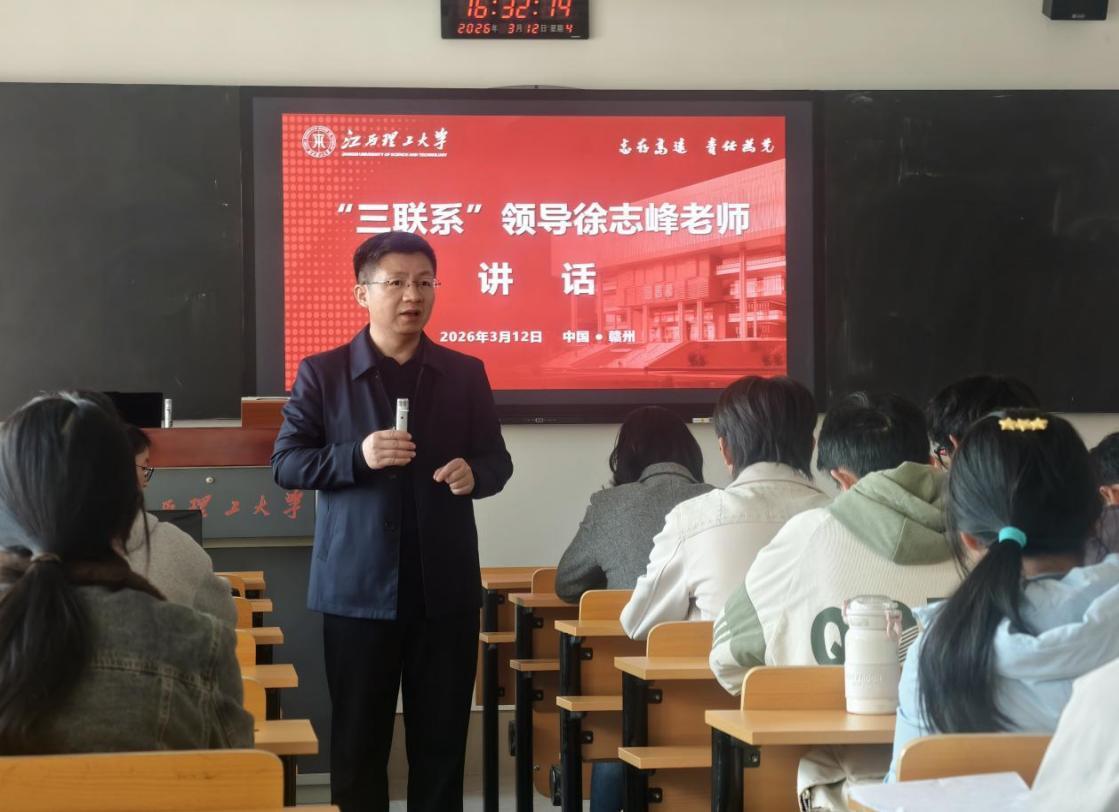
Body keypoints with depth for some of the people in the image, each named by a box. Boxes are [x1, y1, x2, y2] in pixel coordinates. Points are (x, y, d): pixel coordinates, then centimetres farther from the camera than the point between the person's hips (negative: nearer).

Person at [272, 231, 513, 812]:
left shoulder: (465, 374, 8)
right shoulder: (322, 373, 1)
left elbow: (497, 460, 12)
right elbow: (286, 464, -1)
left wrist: (475, 474, -11)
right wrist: (357, 457, -18)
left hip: (445, 587, 2)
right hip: (357, 588, -2)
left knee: (442, 737, 7)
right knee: (358, 738, 5)